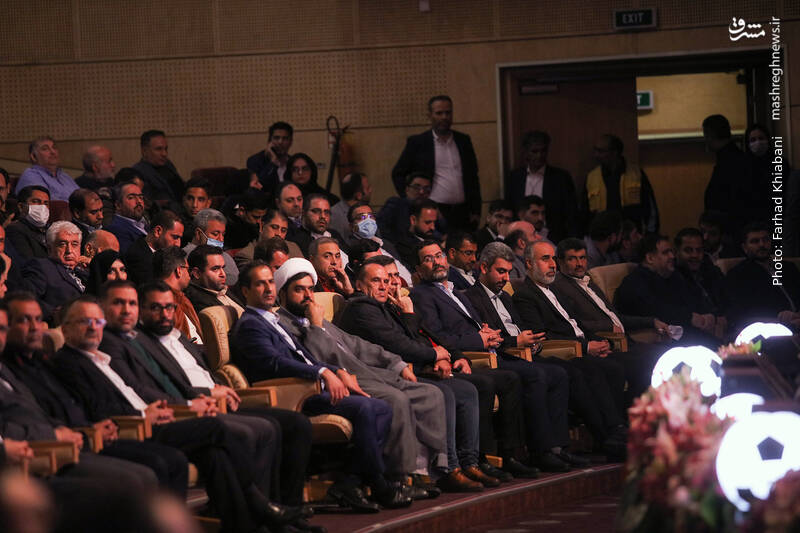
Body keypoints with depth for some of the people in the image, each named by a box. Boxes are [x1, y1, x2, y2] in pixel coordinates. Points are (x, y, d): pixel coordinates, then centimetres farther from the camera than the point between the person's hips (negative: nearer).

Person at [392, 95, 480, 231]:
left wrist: (475, 212, 10)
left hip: (462, 214, 3)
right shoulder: (417, 143, 4)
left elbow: (473, 177, 17)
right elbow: (398, 174, 7)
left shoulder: (463, 141, 14)